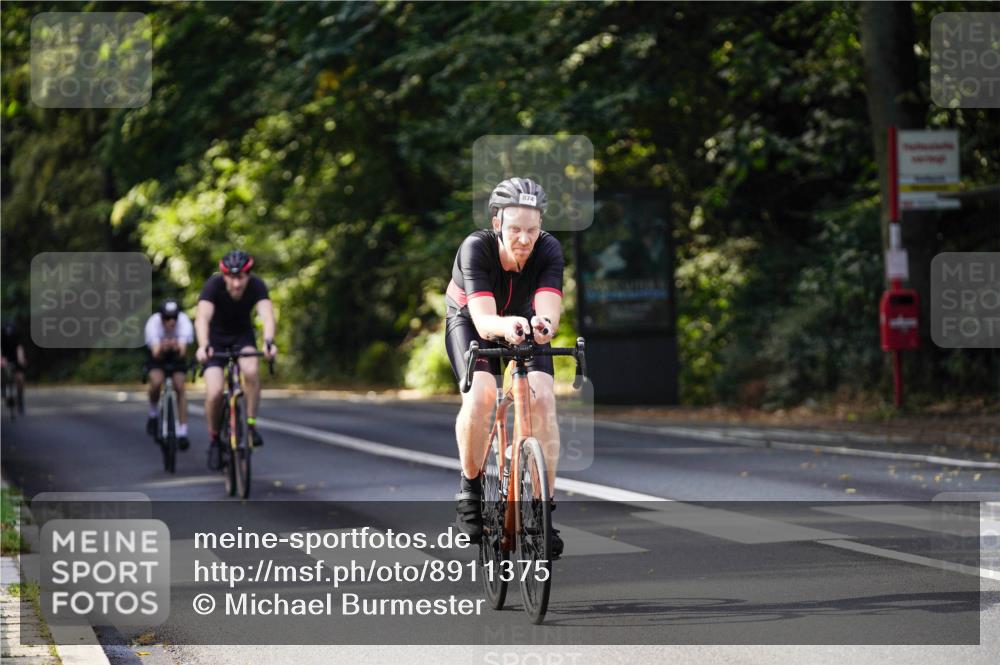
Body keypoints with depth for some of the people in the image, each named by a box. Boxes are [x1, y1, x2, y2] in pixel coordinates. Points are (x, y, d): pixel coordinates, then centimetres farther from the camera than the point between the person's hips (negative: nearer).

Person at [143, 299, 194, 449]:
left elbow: (182, 351, -43)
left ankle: (182, 432, -11)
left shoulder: (184, 322, -33)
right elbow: (156, 353, -44)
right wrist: (161, 348, -65)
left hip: (176, 356, 1)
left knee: (180, 386, -16)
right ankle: (153, 415, 3)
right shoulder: (153, 323, -34)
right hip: (157, 355, -1)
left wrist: (178, 348, -64)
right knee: (156, 382, -26)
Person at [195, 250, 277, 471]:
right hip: (215, 338, -1)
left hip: (242, 336, 1)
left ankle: (251, 424, -13)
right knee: (214, 393, -19)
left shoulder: (257, 286, -25)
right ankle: (214, 440, 6)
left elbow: (267, 315, -40)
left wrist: (269, 342, -60)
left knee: (251, 371, -32)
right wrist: (203, 346, -61)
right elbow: (202, 318, -43)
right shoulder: (214, 285, -29)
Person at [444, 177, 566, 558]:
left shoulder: (548, 251, -30)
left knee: (542, 398, -22)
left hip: (523, 321, 2)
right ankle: (471, 485, -6)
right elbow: (484, 320, -45)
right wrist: (505, 326, -67)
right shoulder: (476, 248, -35)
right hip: (470, 321, -2)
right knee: (479, 395, -29)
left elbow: (550, 309, -43)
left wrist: (544, 323, -67)